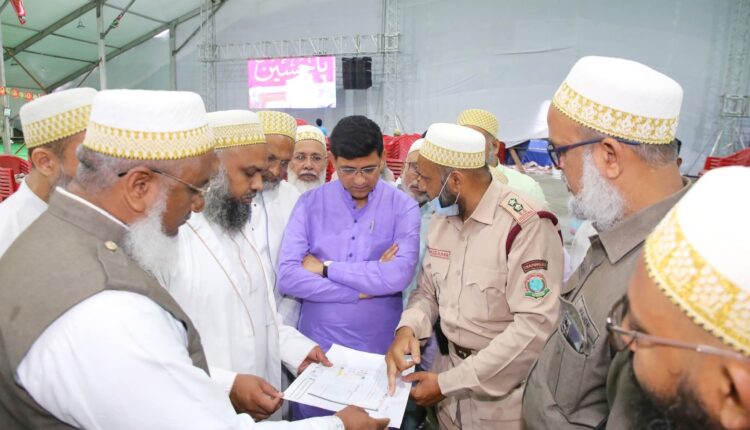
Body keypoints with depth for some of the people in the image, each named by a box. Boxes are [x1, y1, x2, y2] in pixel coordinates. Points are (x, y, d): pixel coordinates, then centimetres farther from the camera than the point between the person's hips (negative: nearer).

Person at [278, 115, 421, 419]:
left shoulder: (403, 207, -6)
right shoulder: (310, 204, -4)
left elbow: (399, 276, -20)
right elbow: (287, 276, -13)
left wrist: (326, 268, -15)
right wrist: (363, 289, -16)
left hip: (379, 348, 0)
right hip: (317, 345, 1)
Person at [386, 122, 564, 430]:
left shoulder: (526, 225, -23)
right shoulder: (441, 219, 1)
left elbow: (536, 326, -27)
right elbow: (428, 292, 6)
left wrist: (447, 383, -24)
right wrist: (407, 328, -16)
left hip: (506, 395, -6)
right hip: (454, 377, 6)